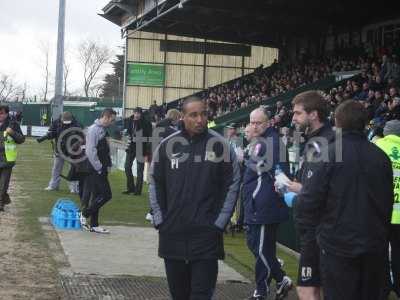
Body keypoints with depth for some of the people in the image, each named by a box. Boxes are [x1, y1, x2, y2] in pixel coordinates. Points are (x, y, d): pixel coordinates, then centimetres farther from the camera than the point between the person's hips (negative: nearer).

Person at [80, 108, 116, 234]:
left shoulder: (103, 130, 14)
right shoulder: (93, 130, -15)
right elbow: (90, 151, -20)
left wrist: (108, 165, 11)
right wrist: (99, 168, -17)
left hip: (101, 170, 9)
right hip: (95, 170, -9)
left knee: (97, 197, 11)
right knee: (106, 194, -10)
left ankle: (94, 225, 16)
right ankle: (84, 214, 1)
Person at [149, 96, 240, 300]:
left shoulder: (220, 145, -3)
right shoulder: (168, 145, 2)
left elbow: (232, 184, 0)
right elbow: (155, 183, 9)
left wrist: (219, 222, -4)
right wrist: (160, 219, 3)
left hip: (206, 234, -2)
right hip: (172, 233, 3)